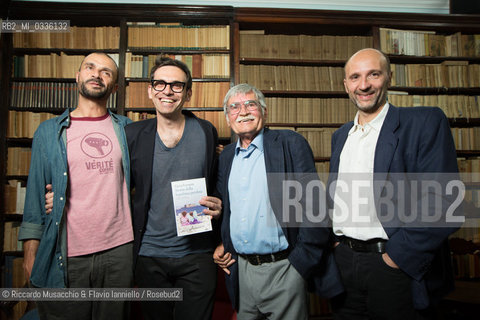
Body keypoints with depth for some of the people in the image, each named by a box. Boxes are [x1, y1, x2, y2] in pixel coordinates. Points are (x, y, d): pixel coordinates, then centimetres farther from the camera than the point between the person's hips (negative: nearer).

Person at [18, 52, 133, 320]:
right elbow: (35, 194, 4)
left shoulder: (126, 129, 7)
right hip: (66, 257, -1)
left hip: (119, 251, 1)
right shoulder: (49, 132, 4)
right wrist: (31, 252, 0)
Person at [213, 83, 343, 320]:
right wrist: (221, 244, 6)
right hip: (241, 270, 5)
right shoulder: (226, 156, 9)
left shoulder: (290, 144, -8)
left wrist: (304, 258, -13)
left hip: (283, 269, -4)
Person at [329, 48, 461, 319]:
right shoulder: (341, 135, 11)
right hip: (343, 263, 5)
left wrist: (398, 256, -16)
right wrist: (333, 242, 5)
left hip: (398, 267, -5)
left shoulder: (426, 122, -7)